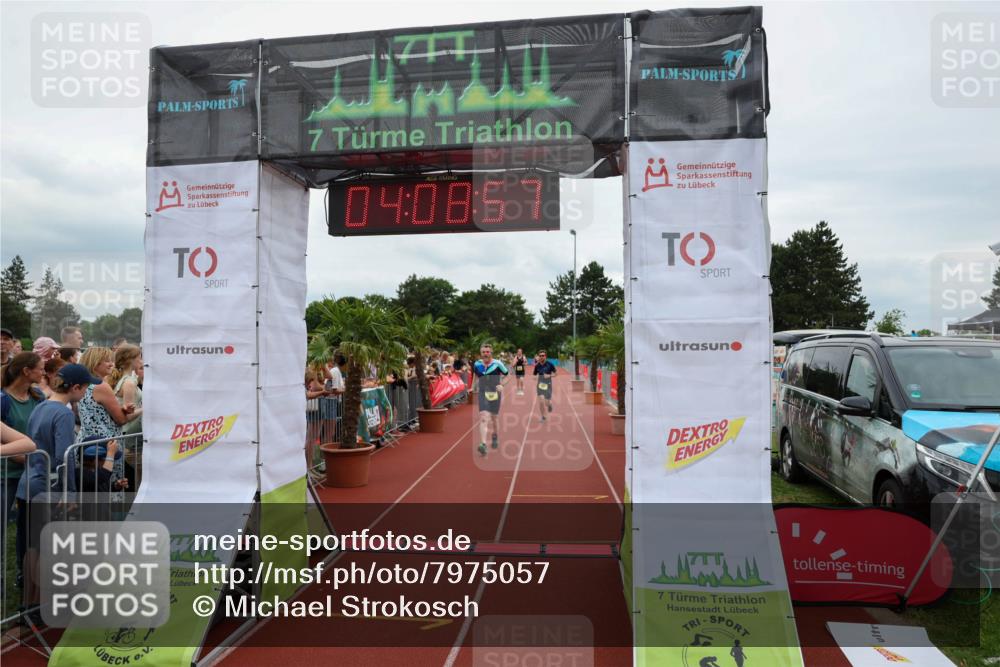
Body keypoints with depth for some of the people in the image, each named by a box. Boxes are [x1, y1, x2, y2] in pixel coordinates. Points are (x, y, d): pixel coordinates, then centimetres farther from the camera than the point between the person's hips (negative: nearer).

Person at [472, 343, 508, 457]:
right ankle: (483, 444, -24)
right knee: (483, 417, -16)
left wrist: (502, 384, -9)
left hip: (495, 393, 0)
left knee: (494, 417, 16)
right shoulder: (477, 365, 1)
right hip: (483, 393, 0)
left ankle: (494, 436, 45)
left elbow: (507, 374, 3)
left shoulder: (497, 364, -8)